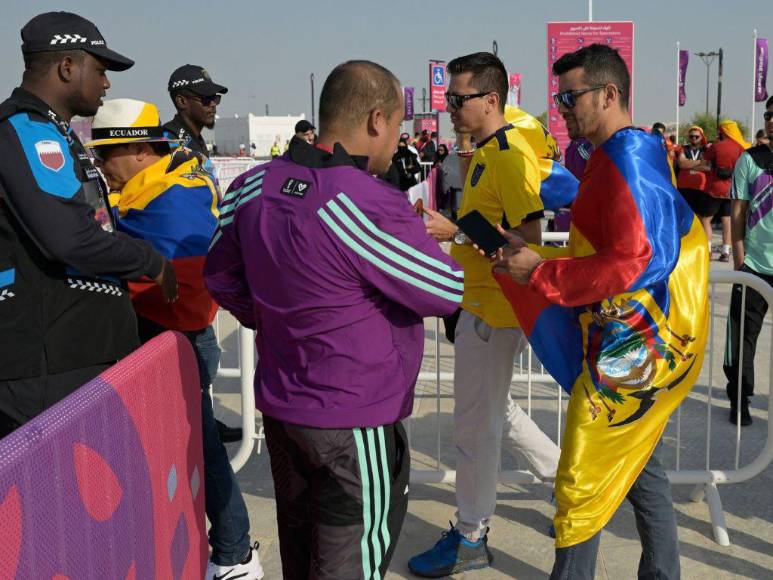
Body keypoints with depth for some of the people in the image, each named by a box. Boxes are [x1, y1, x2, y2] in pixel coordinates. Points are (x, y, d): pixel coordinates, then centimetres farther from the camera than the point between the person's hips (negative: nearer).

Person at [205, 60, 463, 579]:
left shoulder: (253, 187, -3)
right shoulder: (373, 209, -26)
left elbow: (221, 276, 10)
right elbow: (449, 290, -14)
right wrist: (428, 236, 4)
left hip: (279, 407, 7)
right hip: (355, 422, -7)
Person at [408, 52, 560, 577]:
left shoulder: (510, 157, -19)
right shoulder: (485, 152, 12)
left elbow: (528, 239, -25)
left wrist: (456, 233, -25)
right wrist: (446, 225, 9)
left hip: (494, 309, -10)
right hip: (482, 302, 10)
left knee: (476, 423, 1)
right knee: (495, 408, 22)